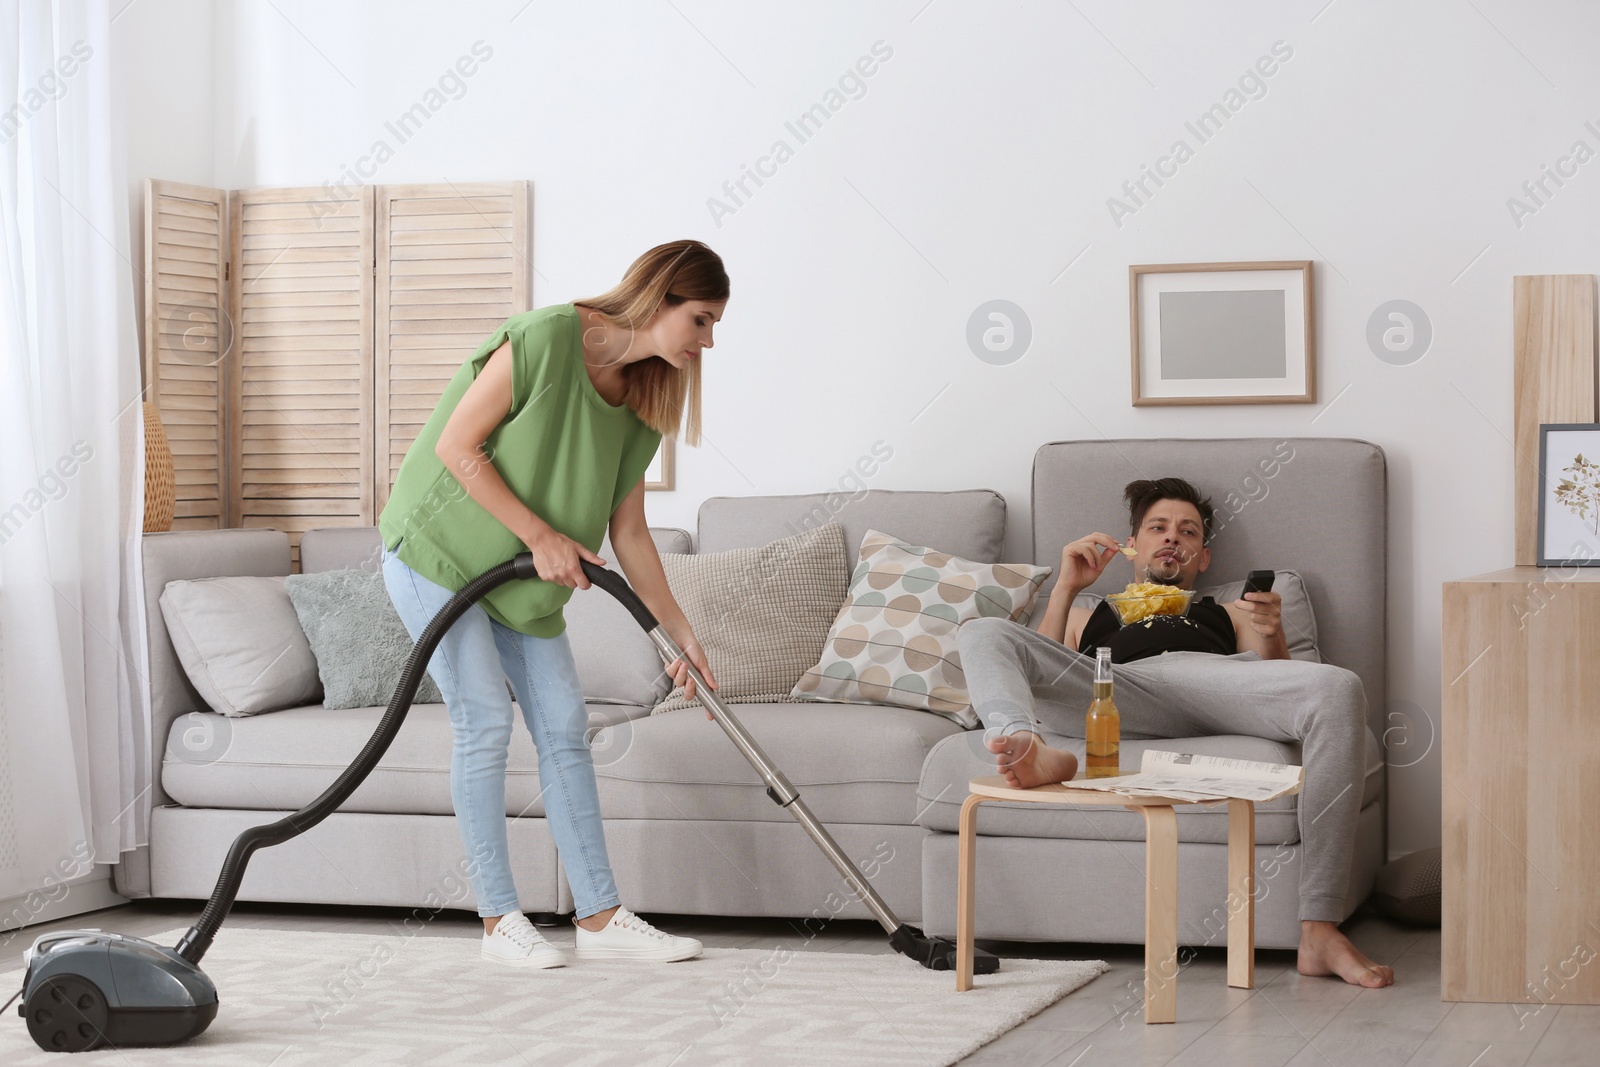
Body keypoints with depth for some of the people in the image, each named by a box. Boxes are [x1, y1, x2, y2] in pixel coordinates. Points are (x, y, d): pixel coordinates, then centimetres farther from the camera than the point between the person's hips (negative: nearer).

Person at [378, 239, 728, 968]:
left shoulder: (643, 398, 0)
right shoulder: (545, 340, -23)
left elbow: (628, 533, 3)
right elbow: (457, 446, -21)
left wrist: (681, 634, -1)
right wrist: (540, 535, -21)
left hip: (520, 576, 8)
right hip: (439, 546, -7)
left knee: (564, 724, 3)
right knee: (485, 721, -9)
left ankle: (599, 917, 7)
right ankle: (499, 920, 1)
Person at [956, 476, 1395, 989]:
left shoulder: (1226, 616, 42)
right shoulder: (1091, 616, 42)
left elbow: (1279, 687, 22)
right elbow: (1044, 667, 20)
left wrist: (1271, 634, 2)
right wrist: (1065, 586, 13)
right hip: (1115, 689, 0)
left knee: (1337, 688, -33)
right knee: (982, 632, -22)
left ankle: (1320, 931, -40)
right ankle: (1030, 748, -59)